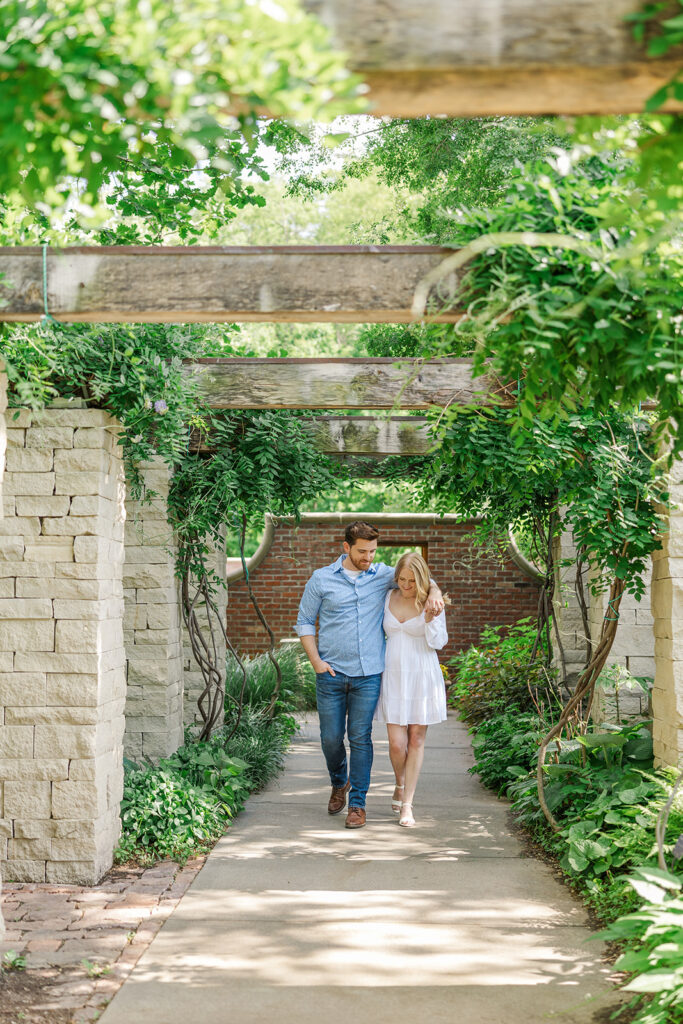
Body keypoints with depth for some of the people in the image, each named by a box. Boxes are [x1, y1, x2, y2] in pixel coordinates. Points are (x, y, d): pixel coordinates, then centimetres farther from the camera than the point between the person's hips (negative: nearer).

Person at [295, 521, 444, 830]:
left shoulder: (382, 575, 5)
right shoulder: (321, 579, 2)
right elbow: (304, 622, 7)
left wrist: (433, 594, -9)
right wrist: (316, 661, -4)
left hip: (368, 675, 0)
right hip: (331, 674, 0)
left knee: (360, 738, 0)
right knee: (331, 738, 5)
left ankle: (357, 803, 9)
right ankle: (339, 783, 34)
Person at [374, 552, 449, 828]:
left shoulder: (432, 604, -5)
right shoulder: (388, 598, 4)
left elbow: (437, 644, -7)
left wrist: (430, 618, -22)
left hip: (422, 678, -2)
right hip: (393, 677, 2)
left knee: (416, 740, 2)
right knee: (397, 743, -4)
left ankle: (407, 805, 12)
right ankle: (400, 784, 28)